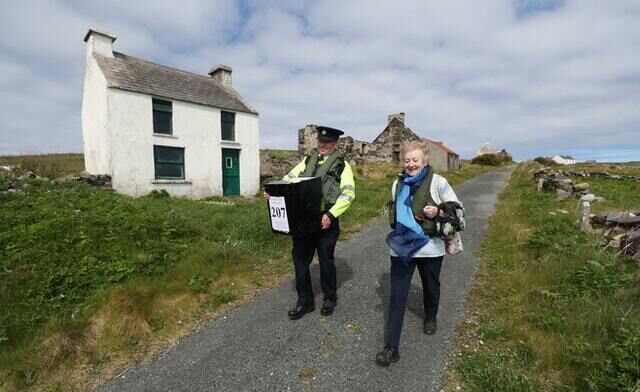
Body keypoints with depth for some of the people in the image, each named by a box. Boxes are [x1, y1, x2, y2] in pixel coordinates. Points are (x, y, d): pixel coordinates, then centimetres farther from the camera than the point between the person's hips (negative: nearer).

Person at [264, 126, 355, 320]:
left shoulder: (342, 165, -2)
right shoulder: (308, 160, 12)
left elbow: (348, 193, -12)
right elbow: (289, 178, 7)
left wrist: (331, 214, -23)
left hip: (326, 220, -4)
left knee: (326, 260, 11)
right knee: (300, 258, 8)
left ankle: (330, 298, 35)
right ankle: (305, 300, 27)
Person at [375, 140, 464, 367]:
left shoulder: (437, 182, -8)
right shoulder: (398, 184, 4)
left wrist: (438, 212, -19)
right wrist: (394, 217, 0)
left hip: (430, 247, -1)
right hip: (401, 247, 2)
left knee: (431, 286, 22)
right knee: (397, 295, 0)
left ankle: (430, 318, 54)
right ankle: (392, 348, 8)